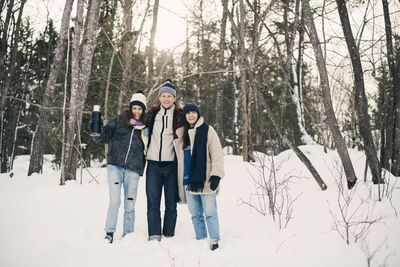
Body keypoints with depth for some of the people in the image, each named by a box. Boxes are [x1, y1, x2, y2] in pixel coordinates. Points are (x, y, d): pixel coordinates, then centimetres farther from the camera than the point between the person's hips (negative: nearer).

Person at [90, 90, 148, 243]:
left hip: (133, 169, 1)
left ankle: (128, 236, 15)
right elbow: (104, 136, 3)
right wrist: (95, 133, -15)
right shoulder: (119, 120, 7)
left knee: (130, 204, 4)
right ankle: (109, 232, 2)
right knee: (115, 200, -12)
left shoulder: (146, 126, 10)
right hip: (115, 166, -1)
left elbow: (148, 150, 19)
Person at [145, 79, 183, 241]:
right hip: (153, 165, 2)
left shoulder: (180, 115, 3)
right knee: (153, 203, -2)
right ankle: (154, 237, 2)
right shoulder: (152, 114, 10)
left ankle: (169, 237, 15)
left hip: (172, 165, -1)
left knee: (171, 204, 6)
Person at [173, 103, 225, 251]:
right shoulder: (181, 133, 16)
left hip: (205, 179, -5)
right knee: (195, 214, 11)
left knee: (210, 212, -4)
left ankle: (214, 240, 5)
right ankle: (200, 240, 20)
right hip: (188, 180, 5)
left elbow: (217, 153, -6)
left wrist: (216, 174, -17)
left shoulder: (207, 130, 1)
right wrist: (180, 181, 17)